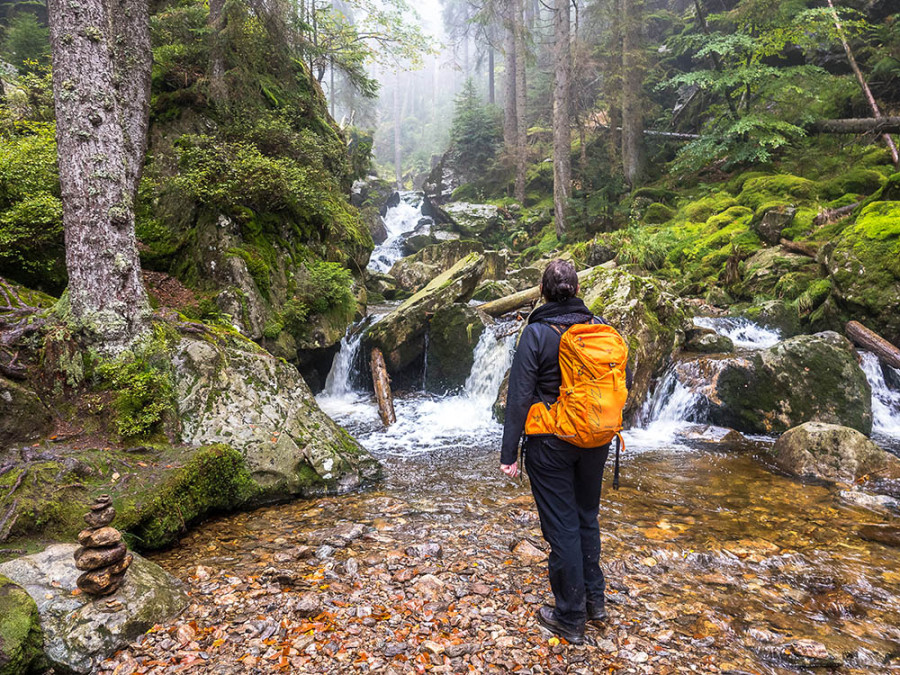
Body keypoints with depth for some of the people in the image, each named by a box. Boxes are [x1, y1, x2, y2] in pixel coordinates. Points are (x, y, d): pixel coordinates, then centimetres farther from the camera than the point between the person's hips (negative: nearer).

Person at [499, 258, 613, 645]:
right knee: (587, 518, 22)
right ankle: (595, 599, 36)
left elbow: (519, 396, -16)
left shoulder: (537, 332, -14)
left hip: (550, 444, -5)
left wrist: (509, 452, -11)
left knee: (561, 527, 5)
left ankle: (570, 620, 19)